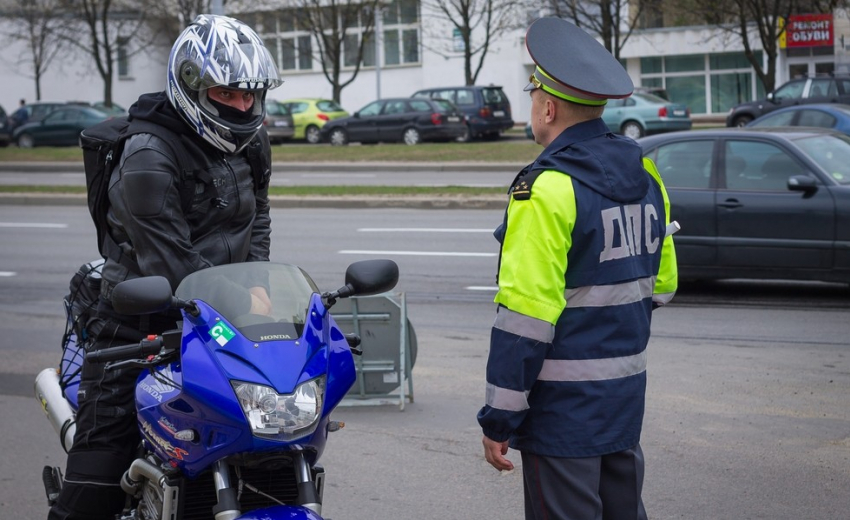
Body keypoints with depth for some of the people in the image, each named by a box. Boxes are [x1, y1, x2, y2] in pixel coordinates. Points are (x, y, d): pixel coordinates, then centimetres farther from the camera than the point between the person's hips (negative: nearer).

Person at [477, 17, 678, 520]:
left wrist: (499, 420, -15)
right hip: (628, 392, 8)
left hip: (563, 404, -8)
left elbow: (526, 315, -20)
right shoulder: (644, 175, 7)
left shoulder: (548, 188, -18)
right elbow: (660, 285, 16)